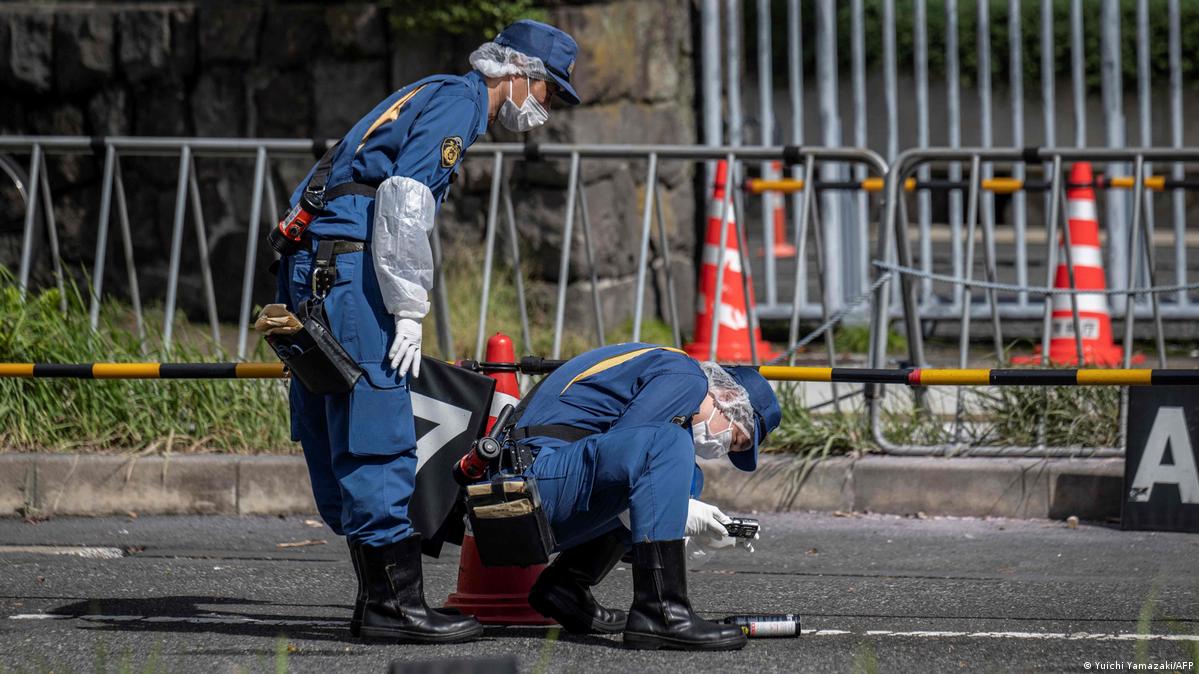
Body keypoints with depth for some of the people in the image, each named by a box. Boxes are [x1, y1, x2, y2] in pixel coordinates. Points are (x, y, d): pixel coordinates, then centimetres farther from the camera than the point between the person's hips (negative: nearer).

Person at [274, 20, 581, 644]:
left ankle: (377, 599, 13)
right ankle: (396, 604, -13)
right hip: (346, 265, -11)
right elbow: (403, 203, -17)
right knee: (377, 435, -11)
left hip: (309, 267, 11)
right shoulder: (457, 101, -5)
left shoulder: (436, 96, 26)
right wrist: (408, 311, -16)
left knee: (337, 442, 10)